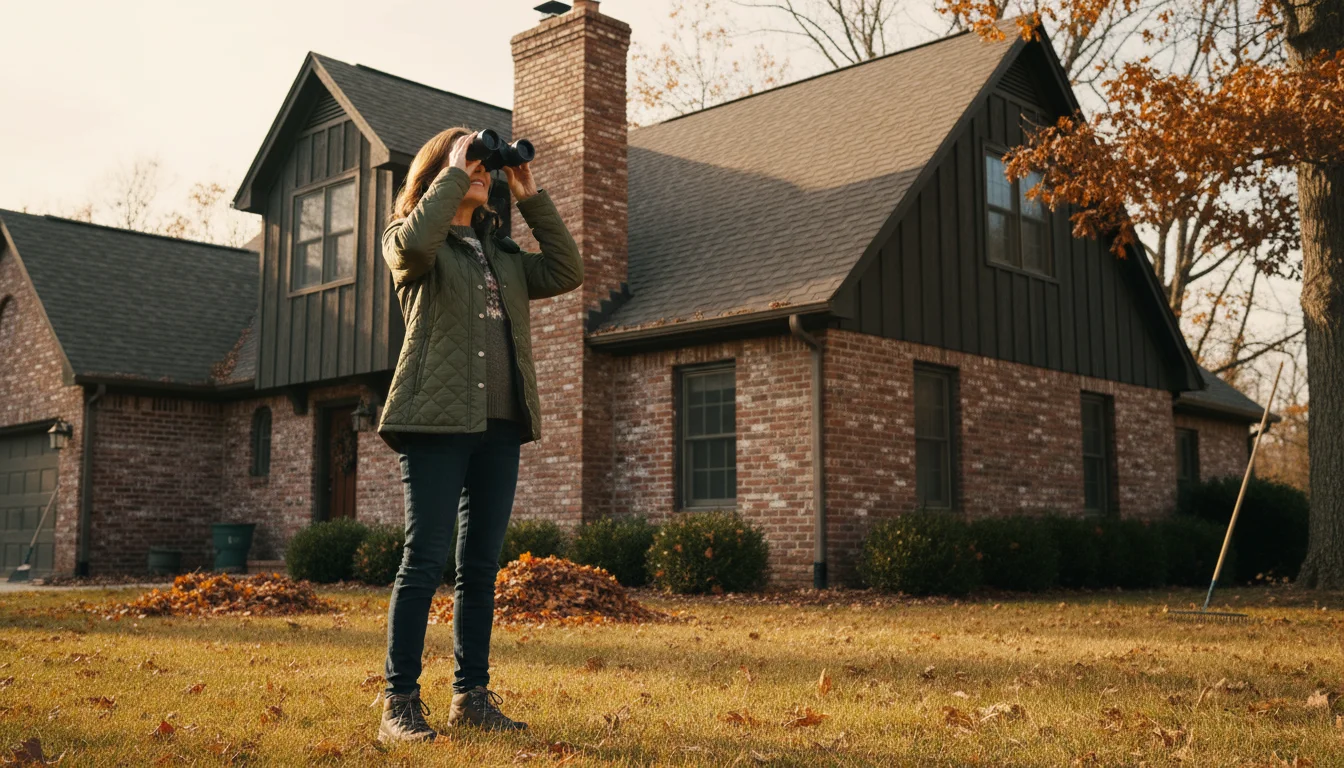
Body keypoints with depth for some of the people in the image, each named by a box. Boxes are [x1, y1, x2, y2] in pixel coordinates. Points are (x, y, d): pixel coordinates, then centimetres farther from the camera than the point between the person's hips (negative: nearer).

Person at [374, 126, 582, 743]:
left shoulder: (503, 254, 22)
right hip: (436, 420, -6)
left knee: (481, 565, 8)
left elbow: (566, 272, 12)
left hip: (500, 425, 6)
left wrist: (531, 198, 12)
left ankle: (472, 696, 17)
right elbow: (416, 241, -19)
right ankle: (400, 703, 0)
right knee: (426, 560, -7)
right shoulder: (407, 243, 5)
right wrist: (455, 171, -9)